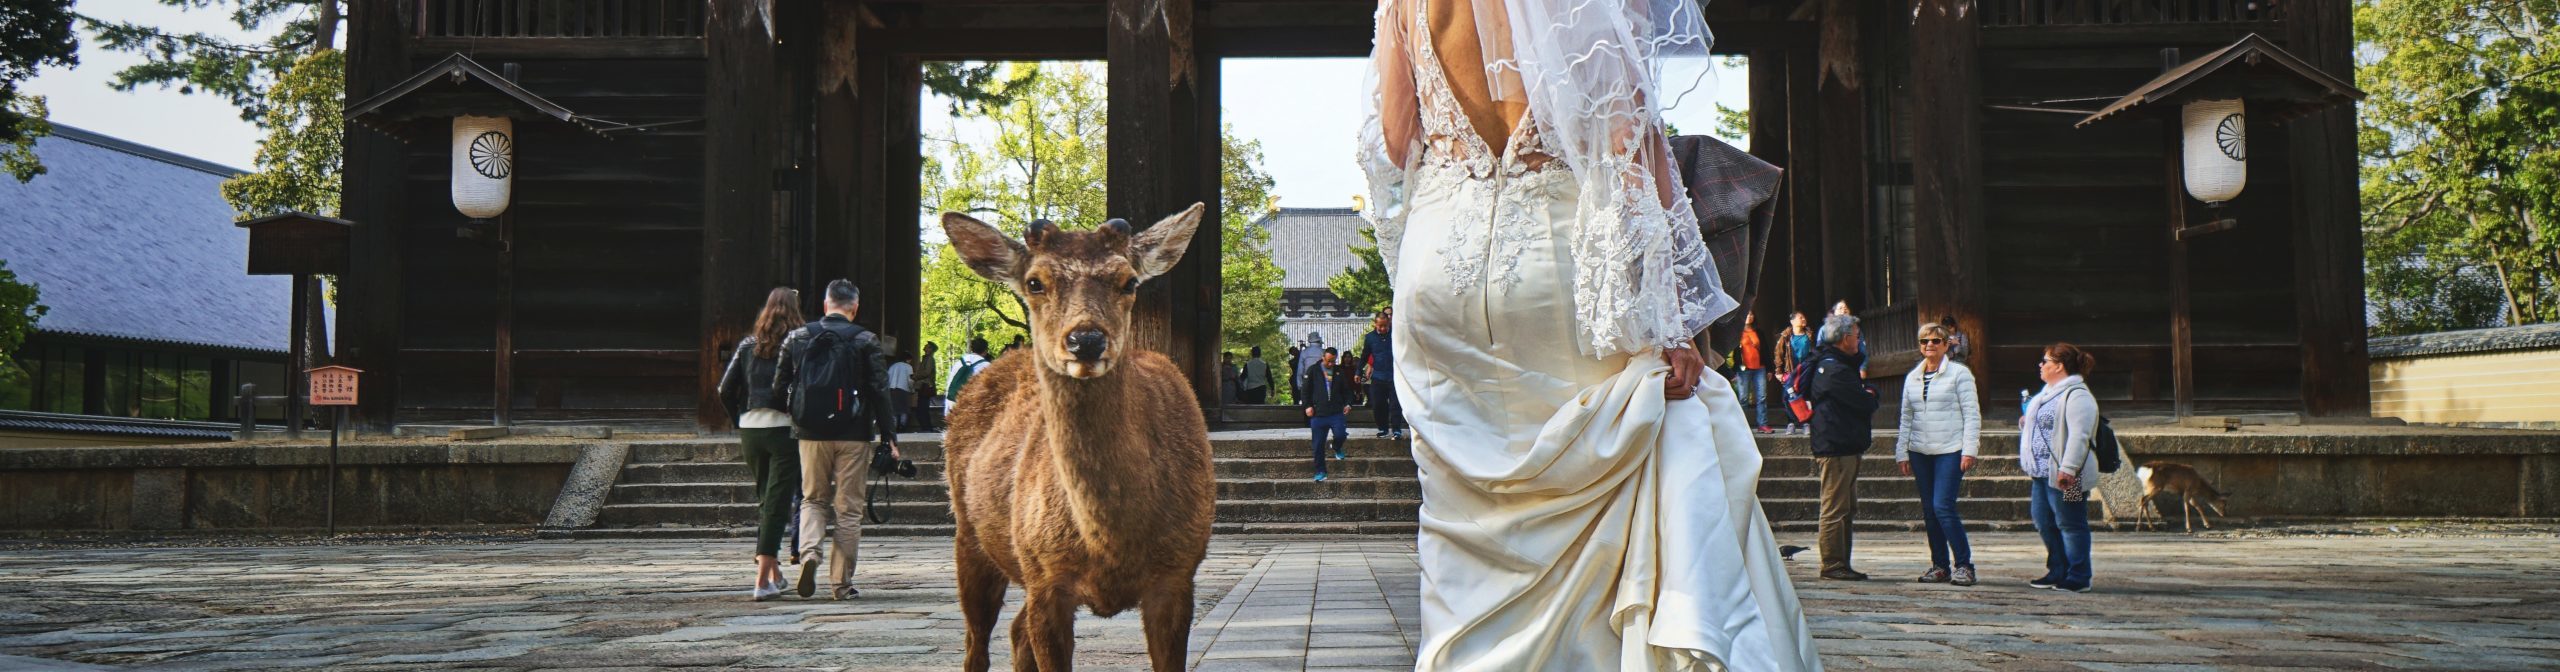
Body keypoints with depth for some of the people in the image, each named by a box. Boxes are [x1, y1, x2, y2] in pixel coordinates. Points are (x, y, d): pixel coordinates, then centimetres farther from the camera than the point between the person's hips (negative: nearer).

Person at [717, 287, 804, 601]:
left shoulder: (748, 344, 9)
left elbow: (726, 390, 7)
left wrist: (740, 422, 17)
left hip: (751, 430, 5)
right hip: (785, 427, -5)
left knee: (765, 501, 17)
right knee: (777, 504, -2)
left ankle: (775, 575, 23)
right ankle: (763, 581, -7)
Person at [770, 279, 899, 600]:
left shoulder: (797, 338, 4)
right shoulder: (865, 341, -4)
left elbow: (779, 387, 6)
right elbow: (879, 392, -7)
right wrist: (889, 436, -2)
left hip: (811, 433, 2)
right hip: (853, 435, -2)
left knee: (813, 499, 16)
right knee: (849, 508, 5)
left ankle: (809, 552, -10)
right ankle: (842, 581, 6)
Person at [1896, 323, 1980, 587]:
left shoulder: (1959, 373, -2)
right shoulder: (1912, 377, 14)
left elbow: (1972, 414, -4)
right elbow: (1906, 417, 17)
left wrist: (1969, 449, -11)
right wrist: (1901, 453, 11)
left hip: (1950, 450, -5)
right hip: (1920, 452, 5)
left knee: (1943, 507, -14)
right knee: (1929, 510, 6)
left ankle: (1963, 564, -5)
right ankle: (1940, 565, 14)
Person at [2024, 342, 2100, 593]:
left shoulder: (2077, 395, -15)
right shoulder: (2049, 393, 18)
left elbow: (2078, 436, -23)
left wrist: (2068, 468, -29)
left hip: (2062, 476, -10)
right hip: (2042, 473, 10)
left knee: (2070, 525, -3)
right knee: (2045, 523, 14)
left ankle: (2077, 578, 3)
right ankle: (2057, 572, 25)